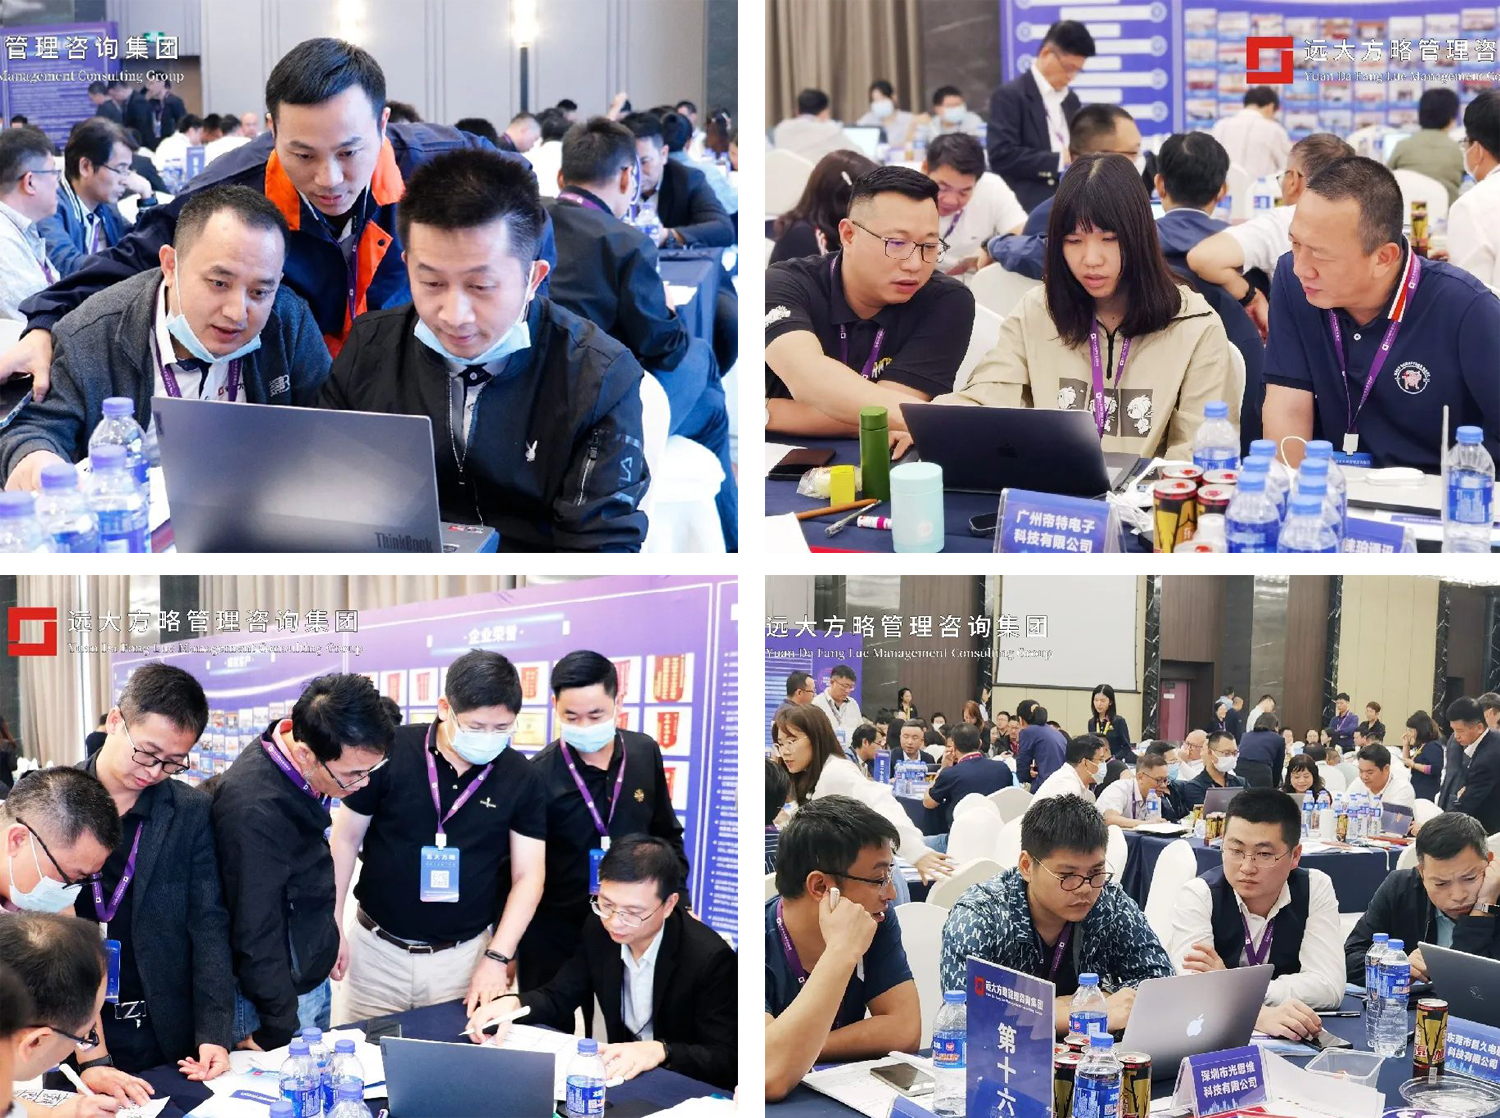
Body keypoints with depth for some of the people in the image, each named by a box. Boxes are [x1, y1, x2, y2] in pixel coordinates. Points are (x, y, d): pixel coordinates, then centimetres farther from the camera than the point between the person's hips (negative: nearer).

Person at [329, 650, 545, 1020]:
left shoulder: (521, 778, -5)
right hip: (378, 948, 0)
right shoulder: (391, 753, -10)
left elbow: (528, 876, -3)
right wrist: (332, 927, -2)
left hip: (463, 955, 1)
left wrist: (497, 958, -11)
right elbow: (346, 839, 0)